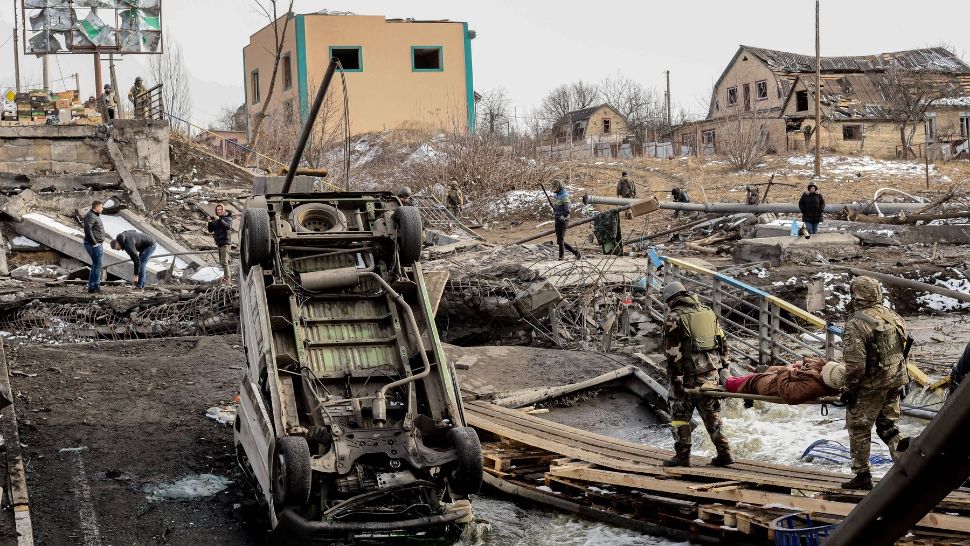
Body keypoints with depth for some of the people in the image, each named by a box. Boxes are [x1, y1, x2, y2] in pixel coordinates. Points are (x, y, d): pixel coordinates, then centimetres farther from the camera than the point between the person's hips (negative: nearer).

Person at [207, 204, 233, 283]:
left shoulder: (228, 218, -5)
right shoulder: (216, 219, 14)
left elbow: (228, 226, -25)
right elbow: (211, 230, 11)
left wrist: (220, 220, -33)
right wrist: (210, 223, -7)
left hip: (225, 242, -8)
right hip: (219, 243, 8)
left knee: (224, 261, -15)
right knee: (221, 261, 15)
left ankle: (227, 278, -16)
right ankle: (228, 276, 26)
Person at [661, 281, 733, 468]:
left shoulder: (674, 317, -7)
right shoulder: (708, 312, 13)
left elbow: (673, 353, -13)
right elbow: (723, 343, 15)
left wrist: (675, 380, -11)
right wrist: (719, 367, 19)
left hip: (688, 375, -6)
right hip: (711, 373, 6)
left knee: (679, 414, 6)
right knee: (712, 414, 16)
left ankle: (682, 456, 6)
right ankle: (724, 452, 15)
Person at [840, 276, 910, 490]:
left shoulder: (856, 324, -19)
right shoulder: (893, 317, 6)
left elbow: (855, 363, -24)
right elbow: (904, 348, 14)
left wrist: (850, 389, -12)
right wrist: (902, 380, 23)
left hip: (871, 385, -7)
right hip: (895, 381, 7)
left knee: (858, 428, 8)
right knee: (888, 426, 20)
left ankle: (862, 475, 15)